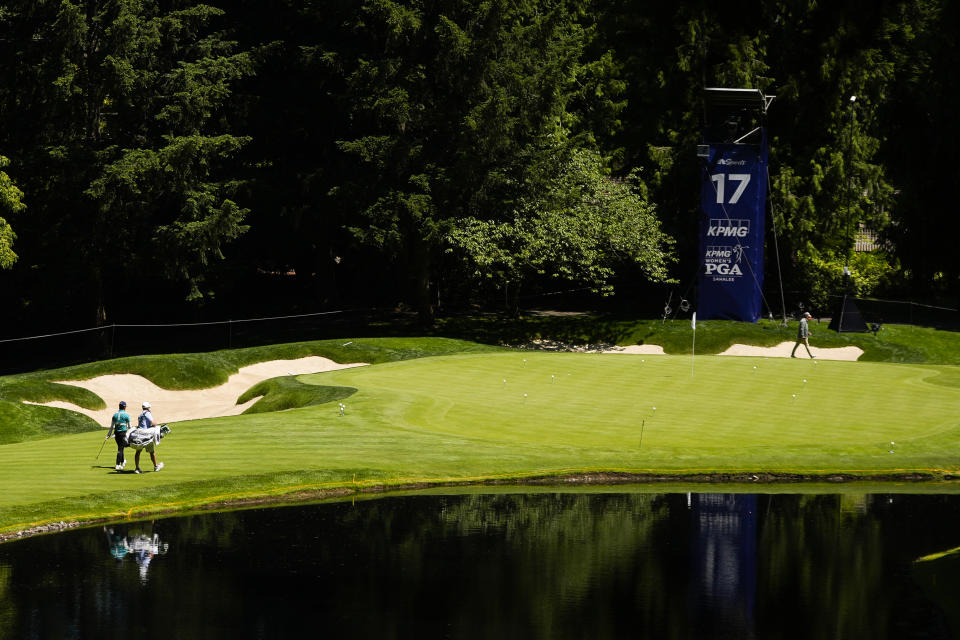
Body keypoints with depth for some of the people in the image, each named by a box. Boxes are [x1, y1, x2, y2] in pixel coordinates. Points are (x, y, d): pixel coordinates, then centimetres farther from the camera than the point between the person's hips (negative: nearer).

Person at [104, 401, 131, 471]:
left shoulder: (115, 415, 6)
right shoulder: (126, 415, -7)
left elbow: (112, 426, 7)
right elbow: (129, 426, -1)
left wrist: (108, 435, 11)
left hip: (116, 433, 5)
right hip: (123, 433, -5)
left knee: (120, 447, 20)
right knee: (120, 449, -3)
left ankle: (122, 462, 36)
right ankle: (118, 465, -9)